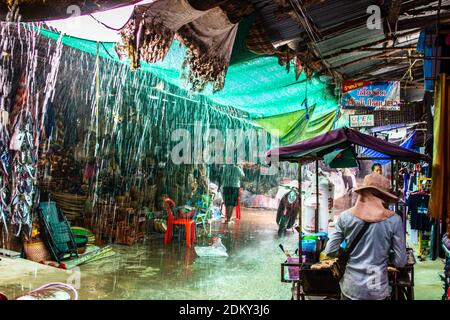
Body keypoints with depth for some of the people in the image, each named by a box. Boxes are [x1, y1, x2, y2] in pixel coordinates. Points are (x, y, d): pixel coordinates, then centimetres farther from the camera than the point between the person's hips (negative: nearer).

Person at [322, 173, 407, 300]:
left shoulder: (345, 216, -7)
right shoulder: (394, 220, -10)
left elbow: (330, 251, -5)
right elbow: (400, 261, -7)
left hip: (351, 288, 1)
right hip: (377, 289, -1)